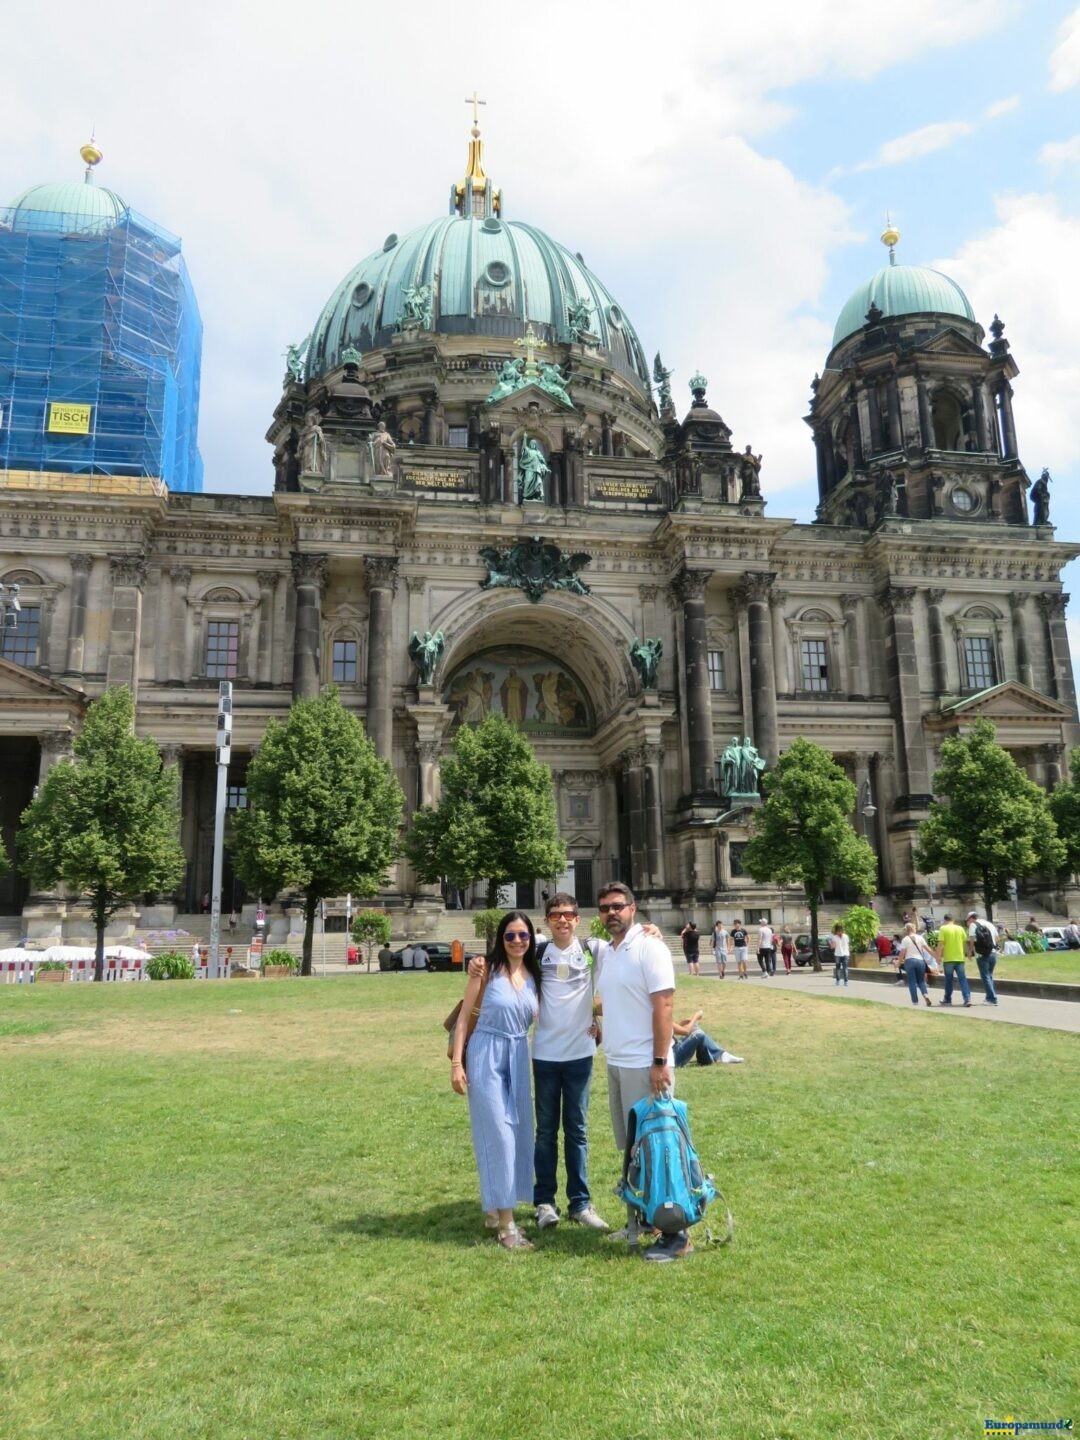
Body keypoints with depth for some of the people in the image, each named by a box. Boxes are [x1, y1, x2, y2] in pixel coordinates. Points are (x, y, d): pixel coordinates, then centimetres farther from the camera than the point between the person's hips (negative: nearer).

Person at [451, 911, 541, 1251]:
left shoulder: (533, 976, 6)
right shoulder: (487, 969, -8)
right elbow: (464, 1017, -6)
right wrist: (457, 1063, -10)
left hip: (519, 1056, 6)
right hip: (486, 1055, -6)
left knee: (519, 1133, 9)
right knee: (498, 1135, -5)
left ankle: (497, 1204, 27)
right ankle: (505, 1223, 2)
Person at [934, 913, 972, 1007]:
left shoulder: (943, 929, -5)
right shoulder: (960, 928, 6)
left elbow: (940, 944, -10)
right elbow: (965, 942, 10)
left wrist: (939, 956, -3)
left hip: (948, 958, -2)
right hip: (960, 958, 2)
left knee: (949, 979, 11)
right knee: (963, 979, 2)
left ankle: (948, 999, 21)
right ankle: (967, 999, -11)